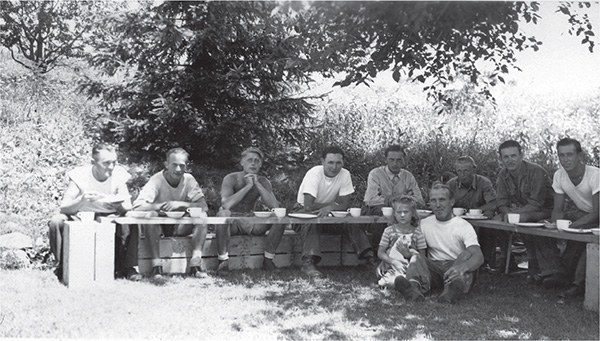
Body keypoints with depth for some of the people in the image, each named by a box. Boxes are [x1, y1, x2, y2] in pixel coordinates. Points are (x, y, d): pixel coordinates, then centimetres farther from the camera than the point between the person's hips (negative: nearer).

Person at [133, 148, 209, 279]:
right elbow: (137, 207, -28)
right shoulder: (157, 180, -16)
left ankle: (196, 263, -24)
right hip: (159, 227, -2)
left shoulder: (189, 180, -7)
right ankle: (156, 264, -27)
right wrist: (162, 206, -34)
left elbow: (204, 206, -17)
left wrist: (180, 204, -29)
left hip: (181, 227, 3)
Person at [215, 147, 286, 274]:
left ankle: (268, 259, -7)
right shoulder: (231, 179, -11)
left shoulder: (263, 182, 1)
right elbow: (226, 204, -29)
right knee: (223, 214, -38)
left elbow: (275, 206, -15)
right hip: (232, 222, -4)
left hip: (250, 223, 4)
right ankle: (223, 261, -28)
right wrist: (248, 186, -25)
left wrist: (257, 184, -19)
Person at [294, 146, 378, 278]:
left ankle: (369, 257, -17)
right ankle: (308, 262, -39)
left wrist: (329, 208, -32)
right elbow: (308, 206, -32)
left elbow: (345, 204, -12)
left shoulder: (345, 174, -10)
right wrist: (334, 204, -20)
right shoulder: (314, 174, -24)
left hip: (328, 215, 4)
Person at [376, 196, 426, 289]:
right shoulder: (389, 231, 5)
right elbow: (380, 253, 1)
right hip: (391, 266, -1)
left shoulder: (417, 232, 4)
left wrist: (408, 254, -16)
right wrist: (394, 262, -16)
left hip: (410, 266, 1)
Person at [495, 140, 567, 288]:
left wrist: (513, 213, -30)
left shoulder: (536, 172, -18)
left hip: (545, 212, -6)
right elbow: (502, 203, 0)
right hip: (523, 213, 7)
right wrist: (508, 212, -22)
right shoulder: (503, 174, 3)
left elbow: (536, 204, -23)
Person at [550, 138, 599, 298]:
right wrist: (556, 222, -27)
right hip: (581, 213, 6)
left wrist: (571, 226, -39)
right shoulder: (559, 175, -7)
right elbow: (558, 209, -3)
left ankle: (579, 284, -22)